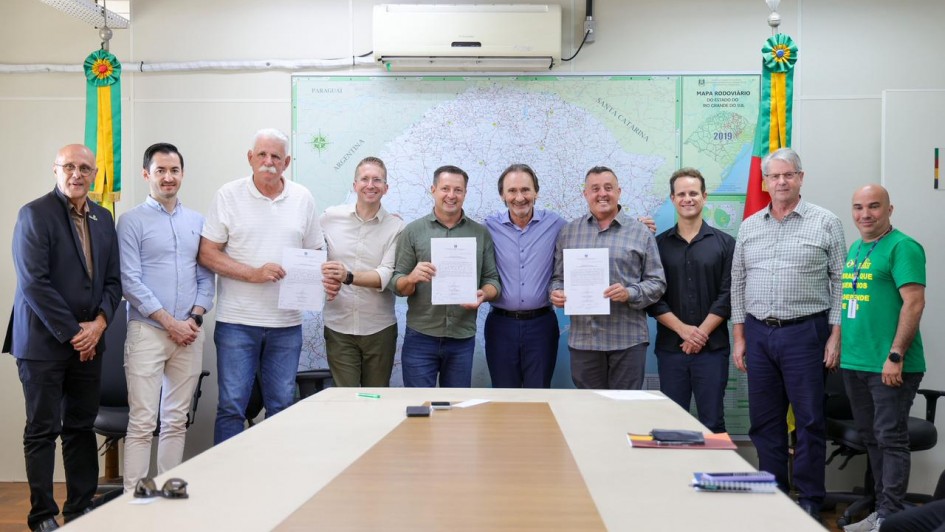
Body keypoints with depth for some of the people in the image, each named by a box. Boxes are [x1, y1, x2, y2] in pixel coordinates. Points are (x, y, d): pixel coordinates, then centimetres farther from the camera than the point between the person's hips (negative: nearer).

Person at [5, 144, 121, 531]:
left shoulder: (103, 218, 11)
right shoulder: (34, 214, -7)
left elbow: (113, 279, 11)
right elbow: (33, 283, -14)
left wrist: (99, 323, -5)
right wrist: (72, 332, -13)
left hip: (89, 341, 5)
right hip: (44, 341, -5)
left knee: (81, 426, 11)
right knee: (43, 431, 3)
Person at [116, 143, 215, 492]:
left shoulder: (197, 221, 12)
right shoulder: (132, 221, -1)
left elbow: (206, 276, 12)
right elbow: (130, 281, -7)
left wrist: (196, 317, -3)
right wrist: (170, 322, -11)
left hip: (190, 333, 4)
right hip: (147, 330, -4)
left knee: (176, 421, 9)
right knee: (142, 423, -5)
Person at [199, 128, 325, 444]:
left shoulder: (302, 198, 8)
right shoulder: (229, 195, -1)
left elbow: (315, 252, 14)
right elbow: (207, 253, -3)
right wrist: (253, 274, -14)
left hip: (287, 323, 3)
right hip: (237, 320, -3)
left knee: (282, 407, 11)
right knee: (231, 406, 1)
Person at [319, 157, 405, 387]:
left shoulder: (396, 226, -4)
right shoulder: (330, 217, 1)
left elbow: (386, 275, -13)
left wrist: (348, 277, -28)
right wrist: (322, 282, -7)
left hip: (379, 328, 0)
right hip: (338, 326, 1)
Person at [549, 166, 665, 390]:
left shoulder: (640, 233, 3)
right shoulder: (569, 232, 10)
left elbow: (657, 282, 3)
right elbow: (558, 277, 14)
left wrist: (630, 293, -14)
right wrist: (556, 292, -7)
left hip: (628, 338, -2)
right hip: (583, 338, 2)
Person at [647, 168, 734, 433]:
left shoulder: (725, 243, 5)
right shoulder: (659, 244, 7)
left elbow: (727, 295, -1)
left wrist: (701, 332, -10)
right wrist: (683, 329, -11)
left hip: (712, 348, -1)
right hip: (669, 347, 1)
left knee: (713, 421, 4)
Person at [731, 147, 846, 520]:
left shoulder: (826, 223, -1)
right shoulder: (749, 227, 10)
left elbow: (840, 282, -2)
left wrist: (835, 336, -7)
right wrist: (739, 337, 8)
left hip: (805, 332, -4)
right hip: (758, 333, 4)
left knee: (809, 419, 2)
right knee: (764, 420, 9)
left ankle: (810, 499, 14)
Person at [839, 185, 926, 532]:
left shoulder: (902, 247, -10)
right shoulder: (854, 249, 15)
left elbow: (914, 303, -17)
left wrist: (895, 356, -21)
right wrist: (841, 345, 17)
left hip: (889, 366, -8)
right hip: (854, 363, 8)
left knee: (891, 439, -2)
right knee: (870, 438, 15)